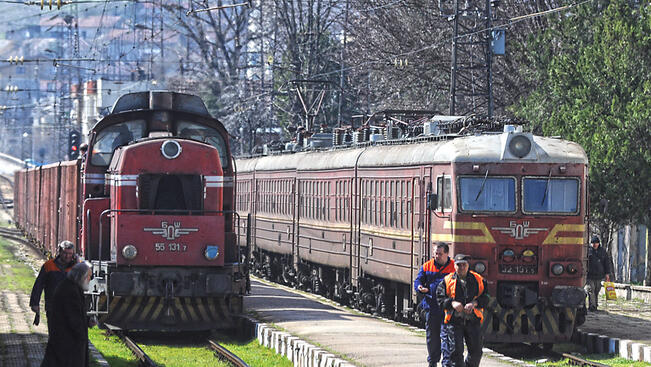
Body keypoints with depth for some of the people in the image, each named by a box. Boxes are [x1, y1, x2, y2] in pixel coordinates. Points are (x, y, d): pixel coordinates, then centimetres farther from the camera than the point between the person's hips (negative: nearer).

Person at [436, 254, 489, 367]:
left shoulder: (478, 280, 8)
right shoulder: (447, 281, 5)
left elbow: (485, 297, 3)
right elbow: (440, 298, -1)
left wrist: (474, 303, -15)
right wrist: (452, 303, -18)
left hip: (473, 320, 2)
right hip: (454, 321, -2)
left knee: (476, 350, 2)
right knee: (455, 350, -6)